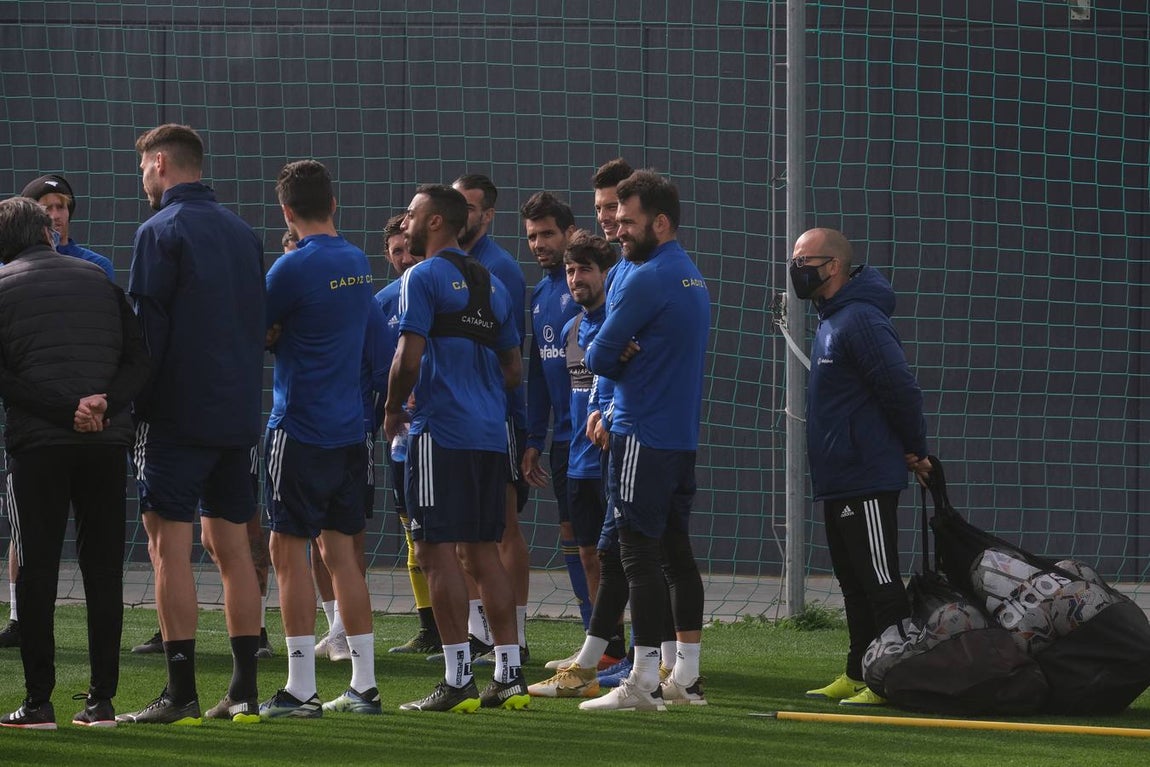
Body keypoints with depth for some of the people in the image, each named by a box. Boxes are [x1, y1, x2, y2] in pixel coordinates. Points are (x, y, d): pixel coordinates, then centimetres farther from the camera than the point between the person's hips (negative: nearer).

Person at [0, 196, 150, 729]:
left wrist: (66, 408, -12)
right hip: (106, 443, 2)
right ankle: (102, 700, 5)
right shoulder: (98, 280, 13)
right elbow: (138, 360, 4)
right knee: (103, 568, 6)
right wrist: (105, 403, -9)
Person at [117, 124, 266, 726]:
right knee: (230, 544, 10)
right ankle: (243, 692, 9)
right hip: (239, 414, 7)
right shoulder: (243, 232, 14)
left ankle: (181, 693, -11)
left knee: (169, 545, -6)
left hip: (178, 415, -7)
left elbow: (145, 325, -13)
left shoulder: (160, 231, -9)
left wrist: (135, 403, -7)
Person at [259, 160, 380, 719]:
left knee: (289, 548, -2)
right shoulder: (358, 263, 10)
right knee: (340, 549, 12)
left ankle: (300, 689, -5)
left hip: (299, 428, -7)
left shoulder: (294, 267, -13)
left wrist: (273, 336, 13)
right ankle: (363, 684, 11)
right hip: (348, 428, 7)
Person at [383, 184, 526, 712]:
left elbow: (409, 358, -13)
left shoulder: (424, 277, -6)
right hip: (490, 432, 8)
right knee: (482, 551, 11)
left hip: (441, 431, -8)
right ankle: (509, 674, 8)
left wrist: (392, 411, 1)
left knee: (437, 550, -5)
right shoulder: (492, 284, 18)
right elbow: (514, 369, 19)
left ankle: (457, 679, -9)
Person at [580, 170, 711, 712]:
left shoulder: (646, 280, -14)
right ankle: (686, 677, 15)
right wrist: (628, 358, -2)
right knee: (676, 550, 12)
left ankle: (644, 682, -11)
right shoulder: (693, 279, 16)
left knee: (639, 554, -8)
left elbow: (599, 357, -13)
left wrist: (615, 357, 8)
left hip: (643, 438, -9)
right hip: (683, 435, 9)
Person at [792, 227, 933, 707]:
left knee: (880, 584, -9)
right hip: (837, 482, 11)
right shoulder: (830, 321, 16)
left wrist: (914, 451, -9)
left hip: (868, 483, -11)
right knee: (855, 586, 15)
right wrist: (910, 451, 18)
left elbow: (901, 389, -20)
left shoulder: (861, 320, -17)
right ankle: (857, 676, 21)